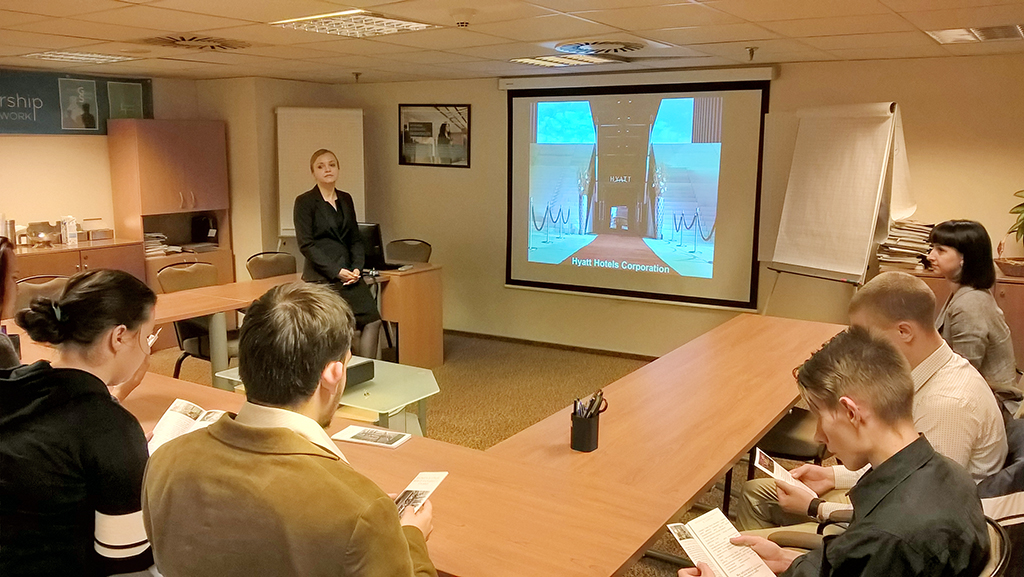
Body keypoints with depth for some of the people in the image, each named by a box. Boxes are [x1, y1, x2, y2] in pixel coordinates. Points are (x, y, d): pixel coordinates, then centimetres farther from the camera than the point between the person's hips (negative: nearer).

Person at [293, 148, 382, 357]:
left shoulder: (345, 199, 14)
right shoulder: (305, 202, -4)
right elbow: (306, 244, -10)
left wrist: (357, 268, -2)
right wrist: (336, 271, -15)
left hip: (349, 274, 6)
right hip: (321, 278, -6)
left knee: (372, 321, -3)